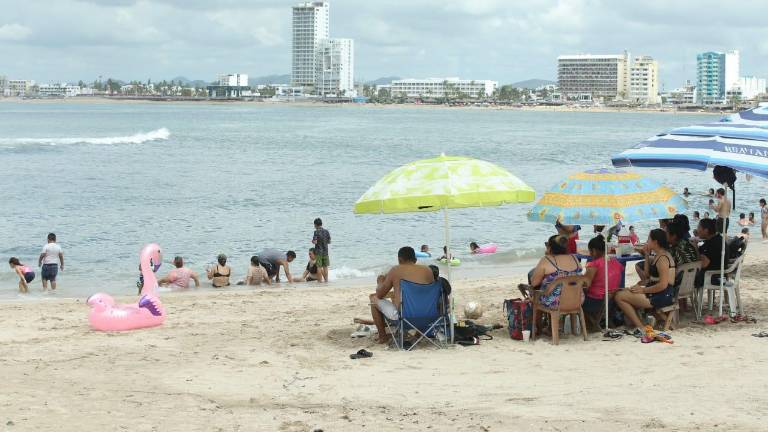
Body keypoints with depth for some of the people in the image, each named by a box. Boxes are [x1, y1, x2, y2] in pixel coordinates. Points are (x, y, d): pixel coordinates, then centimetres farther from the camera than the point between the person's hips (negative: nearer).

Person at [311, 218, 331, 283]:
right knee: (325, 266, 11)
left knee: (319, 266, 1)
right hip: (325, 251, 4)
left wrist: (312, 241, 3)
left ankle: (320, 279, 1)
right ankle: (326, 279, 12)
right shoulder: (326, 231, 3)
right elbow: (329, 241, 8)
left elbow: (315, 242, -19)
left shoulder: (316, 232, -12)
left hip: (318, 251, -4)